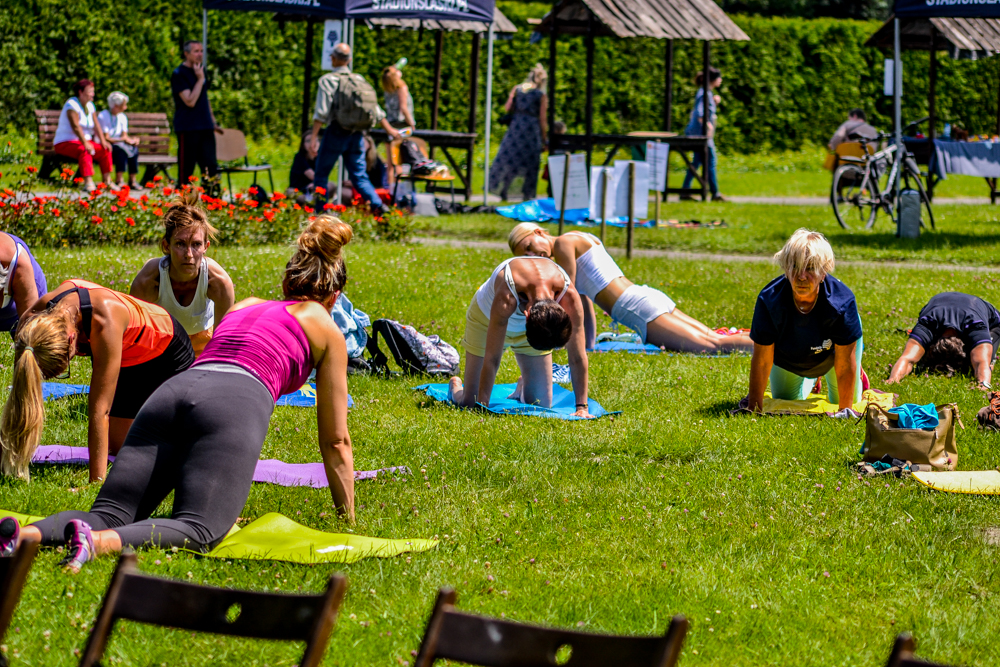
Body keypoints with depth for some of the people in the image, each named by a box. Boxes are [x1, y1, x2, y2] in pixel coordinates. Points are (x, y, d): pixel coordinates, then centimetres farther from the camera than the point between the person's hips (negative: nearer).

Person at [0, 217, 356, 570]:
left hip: (172, 392, 6)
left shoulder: (243, 306, 39)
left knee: (107, 517, -5)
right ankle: (95, 542, -49)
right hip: (236, 405, -5)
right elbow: (335, 442, 26)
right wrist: (348, 518, 37)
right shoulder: (326, 328, 24)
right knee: (197, 530, -20)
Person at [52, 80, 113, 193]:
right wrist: (85, 143, -35)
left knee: (105, 150, -11)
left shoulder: (90, 106, 11)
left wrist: (103, 141, -11)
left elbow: (96, 125, 4)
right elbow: (75, 126, -26)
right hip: (65, 143, -8)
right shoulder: (72, 104, -15)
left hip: (85, 141, 8)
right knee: (84, 151, -37)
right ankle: (88, 183, -48)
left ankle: (107, 181, -9)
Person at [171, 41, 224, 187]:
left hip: (205, 127, 7)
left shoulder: (200, 70, 15)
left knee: (211, 168, 3)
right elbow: (190, 101, -18)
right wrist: (200, 79, -18)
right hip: (187, 129, -7)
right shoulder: (179, 74, -9)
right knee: (186, 169, -3)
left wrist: (213, 122, 21)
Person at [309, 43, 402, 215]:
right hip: (356, 134, 5)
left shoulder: (327, 80, -6)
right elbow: (375, 109, 15)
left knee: (321, 175, 7)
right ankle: (377, 205, -15)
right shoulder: (359, 79, 10)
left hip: (336, 132, -5)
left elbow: (321, 112, -14)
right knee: (359, 175, 5)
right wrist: (388, 129, 27)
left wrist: (314, 137, -13)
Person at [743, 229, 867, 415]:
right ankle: (811, 378, 46)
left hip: (831, 354, -1)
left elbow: (845, 363, -31)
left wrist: (845, 409, -25)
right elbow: (761, 360, -28)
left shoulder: (842, 302, -42)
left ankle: (859, 376, 40)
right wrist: (754, 402, -23)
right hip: (788, 357, 1)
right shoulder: (769, 301, -39)